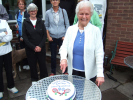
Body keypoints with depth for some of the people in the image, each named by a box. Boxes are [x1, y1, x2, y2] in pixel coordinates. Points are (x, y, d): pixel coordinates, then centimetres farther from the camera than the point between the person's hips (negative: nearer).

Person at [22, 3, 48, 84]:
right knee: (33, 64, 9)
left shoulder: (40, 22, 4)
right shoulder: (25, 22, 0)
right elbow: (24, 37, -4)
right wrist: (33, 47, -11)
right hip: (30, 49, -1)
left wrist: (40, 46, -10)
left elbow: (45, 35, 2)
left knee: (42, 63, 5)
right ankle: (34, 79, 30)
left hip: (41, 48, 1)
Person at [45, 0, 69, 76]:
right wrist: (48, 36, -1)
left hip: (62, 37, 0)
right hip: (52, 38, 1)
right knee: (53, 55, 10)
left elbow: (67, 24, 4)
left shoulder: (63, 11, 2)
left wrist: (65, 36, -4)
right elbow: (46, 26, 8)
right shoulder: (48, 13, 3)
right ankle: (53, 72, 27)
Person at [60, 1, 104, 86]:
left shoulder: (95, 31, -7)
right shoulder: (70, 29, 1)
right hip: (73, 71, 2)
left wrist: (100, 74, -15)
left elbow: (99, 54, -10)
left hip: (89, 73, -2)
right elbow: (64, 46, 0)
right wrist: (63, 58, -21)